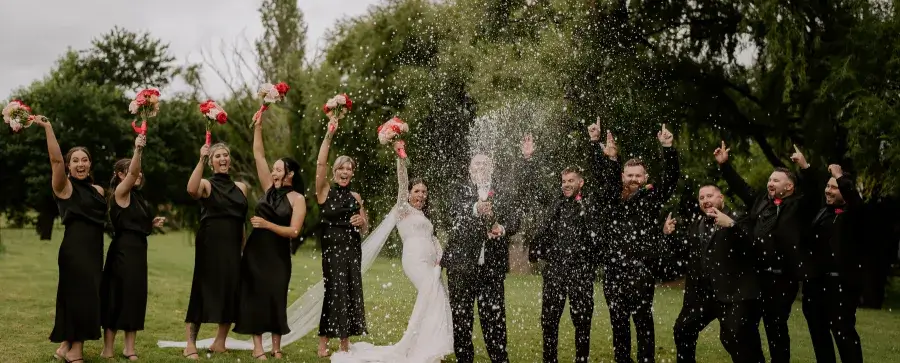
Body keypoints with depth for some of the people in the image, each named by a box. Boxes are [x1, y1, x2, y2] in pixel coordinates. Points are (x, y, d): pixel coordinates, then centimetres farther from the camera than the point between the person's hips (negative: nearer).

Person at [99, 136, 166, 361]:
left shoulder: (136, 195, 17)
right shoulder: (120, 192, -8)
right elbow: (132, 173, -28)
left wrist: (153, 224, 8)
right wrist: (138, 150, -41)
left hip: (138, 250, 9)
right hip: (123, 251, -9)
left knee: (135, 297, 9)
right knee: (118, 296, -6)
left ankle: (129, 348, 15)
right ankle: (108, 348, 0)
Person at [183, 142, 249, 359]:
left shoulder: (241, 187, 14)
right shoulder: (206, 185, 0)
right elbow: (191, 190, -25)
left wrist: (244, 247, 13)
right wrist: (201, 161, -27)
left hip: (233, 247, 5)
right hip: (210, 245, -5)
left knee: (231, 293, 6)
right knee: (203, 291, -6)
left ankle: (219, 342, 18)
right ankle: (190, 345, -3)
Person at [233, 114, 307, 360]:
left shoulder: (297, 199, -6)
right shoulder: (269, 188, 5)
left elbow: (294, 231, -12)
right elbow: (258, 155, 3)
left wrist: (267, 225, -20)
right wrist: (258, 126, -1)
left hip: (278, 255, -3)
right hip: (256, 250, 3)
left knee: (275, 297, 1)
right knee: (255, 296, 0)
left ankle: (276, 348, 10)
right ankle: (257, 348, 2)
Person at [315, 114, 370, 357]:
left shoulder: (355, 197, 12)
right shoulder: (324, 191, 0)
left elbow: (365, 229, 18)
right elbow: (320, 163, -15)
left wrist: (362, 222, -6)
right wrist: (329, 135, -22)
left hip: (352, 251, 4)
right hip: (331, 249, -4)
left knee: (350, 293, 4)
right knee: (334, 292, -7)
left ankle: (345, 344, 12)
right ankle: (323, 345, 0)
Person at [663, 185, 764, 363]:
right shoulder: (696, 224, 16)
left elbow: (753, 243, -23)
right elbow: (685, 248, 28)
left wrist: (731, 225, -34)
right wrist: (668, 235, 12)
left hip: (733, 293, -7)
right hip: (702, 292, 8)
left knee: (737, 339, -13)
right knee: (682, 329, 17)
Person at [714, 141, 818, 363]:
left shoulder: (798, 205, -2)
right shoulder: (760, 201, 13)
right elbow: (740, 186, 22)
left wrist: (804, 167, -30)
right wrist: (724, 164, 18)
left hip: (781, 278, -6)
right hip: (754, 274, 6)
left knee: (776, 326, 5)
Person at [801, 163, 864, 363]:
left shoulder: (853, 213, -6)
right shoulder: (822, 212, 16)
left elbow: (855, 199, -27)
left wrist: (840, 176, -17)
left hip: (841, 282, -8)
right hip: (815, 280, 8)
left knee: (843, 331, -9)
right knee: (818, 331, 14)